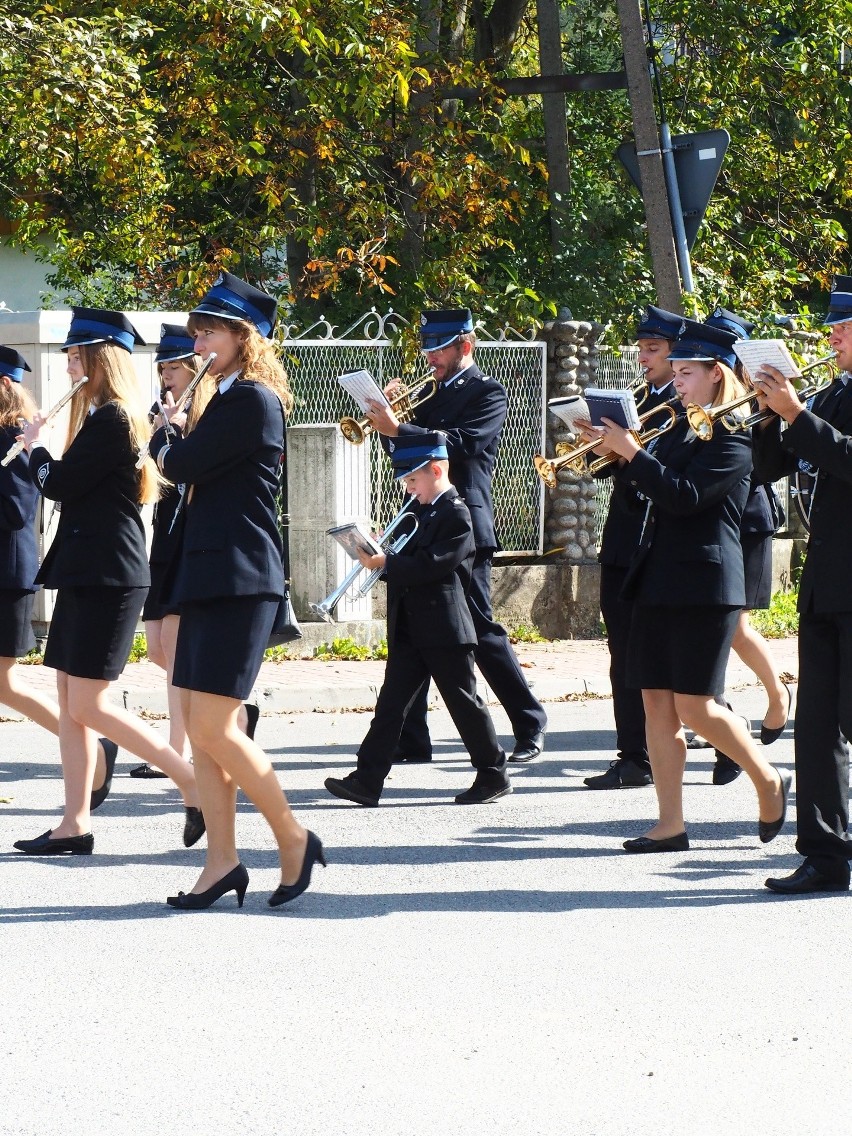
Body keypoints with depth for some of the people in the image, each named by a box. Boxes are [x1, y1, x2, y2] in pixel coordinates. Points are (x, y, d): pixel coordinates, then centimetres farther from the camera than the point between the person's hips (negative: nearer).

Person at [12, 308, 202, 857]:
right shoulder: (106, 419, 16)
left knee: (88, 705, -10)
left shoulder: (110, 421, -15)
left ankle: (196, 784, -7)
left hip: (108, 574, -10)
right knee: (71, 701, 8)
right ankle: (75, 825, 8)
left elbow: (58, 483, -16)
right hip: (88, 571, 10)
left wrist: (36, 446, 2)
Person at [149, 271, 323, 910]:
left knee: (214, 728, -12)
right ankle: (223, 862, 9)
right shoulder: (229, 400, 18)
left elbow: (181, 465, -14)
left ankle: (294, 840, 0)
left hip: (239, 581, -10)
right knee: (202, 727, 7)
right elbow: (194, 472, 20)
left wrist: (166, 434, 5)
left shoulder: (251, 401, -12)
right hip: (210, 578, 10)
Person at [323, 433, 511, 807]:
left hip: (444, 629, -8)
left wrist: (386, 562, -22)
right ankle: (367, 780, -3)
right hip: (409, 631, 8)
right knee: (391, 703, 1)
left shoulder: (456, 515, -11)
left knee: (464, 703, 2)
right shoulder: (419, 511, 16)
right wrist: (380, 556, 0)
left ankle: (493, 775, 14)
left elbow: (432, 565, -21)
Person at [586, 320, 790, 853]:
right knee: (657, 703, 3)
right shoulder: (679, 431, 15)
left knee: (695, 706, -7)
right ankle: (671, 825, 5)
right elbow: (649, 485, 13)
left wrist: (632, 453, -20)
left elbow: (684, 495, -20)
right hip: (659, 582, 8)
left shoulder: (731, 438, -10)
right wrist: (616, 452, -2)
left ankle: (769, 781, 14)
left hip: (705, 584, -8)